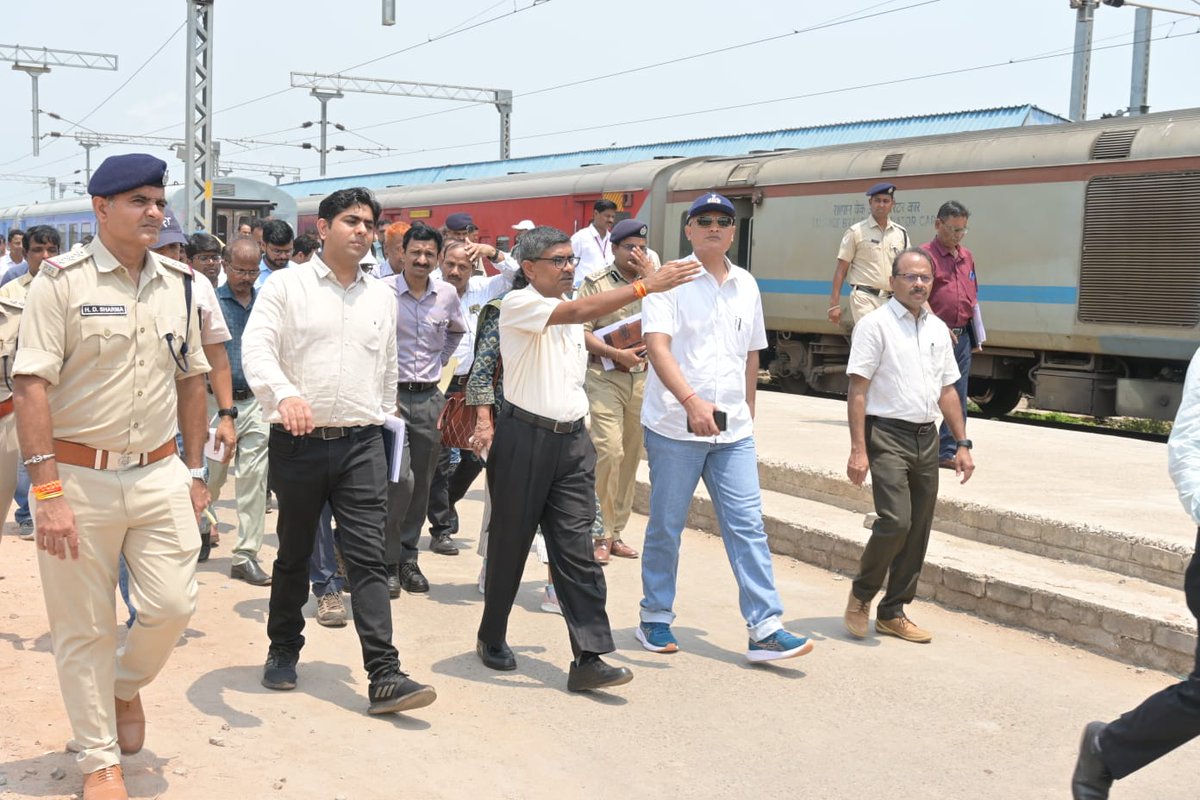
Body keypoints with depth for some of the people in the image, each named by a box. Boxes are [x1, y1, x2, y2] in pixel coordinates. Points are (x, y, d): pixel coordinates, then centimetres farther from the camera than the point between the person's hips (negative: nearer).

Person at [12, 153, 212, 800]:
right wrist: (47, 491, -18)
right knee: (84, 630, 6)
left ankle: (127, 682, 34)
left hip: (159, 474, 4)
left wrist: (194, 473, 14)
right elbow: (30, 385, -12)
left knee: (172, 605, 0)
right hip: (78, 476, -4)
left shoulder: (178, 284, 7)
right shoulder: (62, 280, -8)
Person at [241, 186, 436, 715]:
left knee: (369, 559, -5)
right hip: (298, 442, -2)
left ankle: (385, 677, -8)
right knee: (293, 556, 13)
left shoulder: (382, 297, 13)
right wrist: (284, 394, -31)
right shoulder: (287, 285, -1)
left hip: (362, 444, 2)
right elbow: (256, 348, -13)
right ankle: (283, 651, 32)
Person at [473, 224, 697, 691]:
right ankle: (492, 639, 26)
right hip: (525, 437, -6)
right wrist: (647, 285, -29)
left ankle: (588, 658, -5)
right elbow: (580, 311, -25)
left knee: (576, 549, -2)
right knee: (510, 544, 7)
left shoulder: (569, 311, 16)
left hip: (571, 439, 6)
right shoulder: (518, 305, -9)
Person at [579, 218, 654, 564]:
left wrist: (649, 277, -9)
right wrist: (617, 354, -17)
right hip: (605, 376, -5)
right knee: (608, 451, -14)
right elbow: (581, 332, -6)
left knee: (631, 456, 7)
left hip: (643, 378, 5)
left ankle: (616, 532, 18)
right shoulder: (596, 282, 0)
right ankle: (600, 533, -3)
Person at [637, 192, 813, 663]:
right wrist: (692, 402, -30)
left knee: (748, 526, 0)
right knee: (666, 526, 7)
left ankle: (765, 629, 1)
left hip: (732, 431, 5)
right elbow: (657, 346, -18)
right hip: (675, 428, -4)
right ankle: (655, 618, 23)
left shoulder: (745, 286, 12)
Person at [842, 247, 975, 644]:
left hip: (927, 437, 7)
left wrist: (962, 443, 13)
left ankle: (893, 613, 21)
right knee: (895, 521, -18)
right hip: (888, 435, -7)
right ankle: (861, 595, 7)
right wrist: (858, 449, -17)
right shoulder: (875, 324, -6)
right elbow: (857, 389, -10)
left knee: (918, 530, 8)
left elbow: (947, 390, 20)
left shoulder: (938, 328, 14)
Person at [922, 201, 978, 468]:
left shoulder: (967, 257, 16)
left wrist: (975, 332, 15)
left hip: (962, 336, 7)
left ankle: (948, 452, 12)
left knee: (957, 398, 7)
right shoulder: (925, 255, -7)